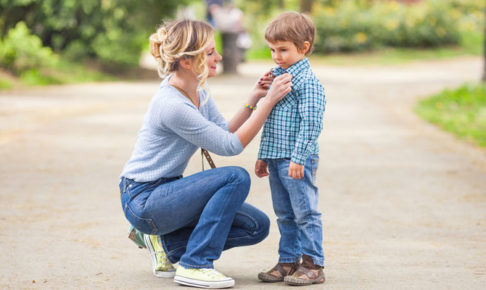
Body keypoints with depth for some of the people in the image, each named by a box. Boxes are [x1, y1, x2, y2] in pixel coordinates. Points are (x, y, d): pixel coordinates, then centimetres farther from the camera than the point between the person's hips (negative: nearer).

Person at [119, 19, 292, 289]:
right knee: (236, 177, -24)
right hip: (142, 200, -9)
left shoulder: (198, 90, 3)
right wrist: (269, 101, -22)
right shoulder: (172, 105, -26)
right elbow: (231, 145, -21)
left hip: (166, 191, 9)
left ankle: (167, 243, 10)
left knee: (257, 226, 0)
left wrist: (252, 100, -6)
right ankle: (194, 265, -15)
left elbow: (226, 133, 5)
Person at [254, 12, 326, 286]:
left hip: (297, 161, -9)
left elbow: (311, 124, -18)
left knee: (305, 212, -2)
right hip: (276, 159, 9)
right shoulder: (277, 77, 14)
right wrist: (263, 156, 21)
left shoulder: (308, 81, -12)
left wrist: (298, 158, -22)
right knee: (285, 215, 14)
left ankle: (313, 265, 4)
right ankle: (289, 261, 22)